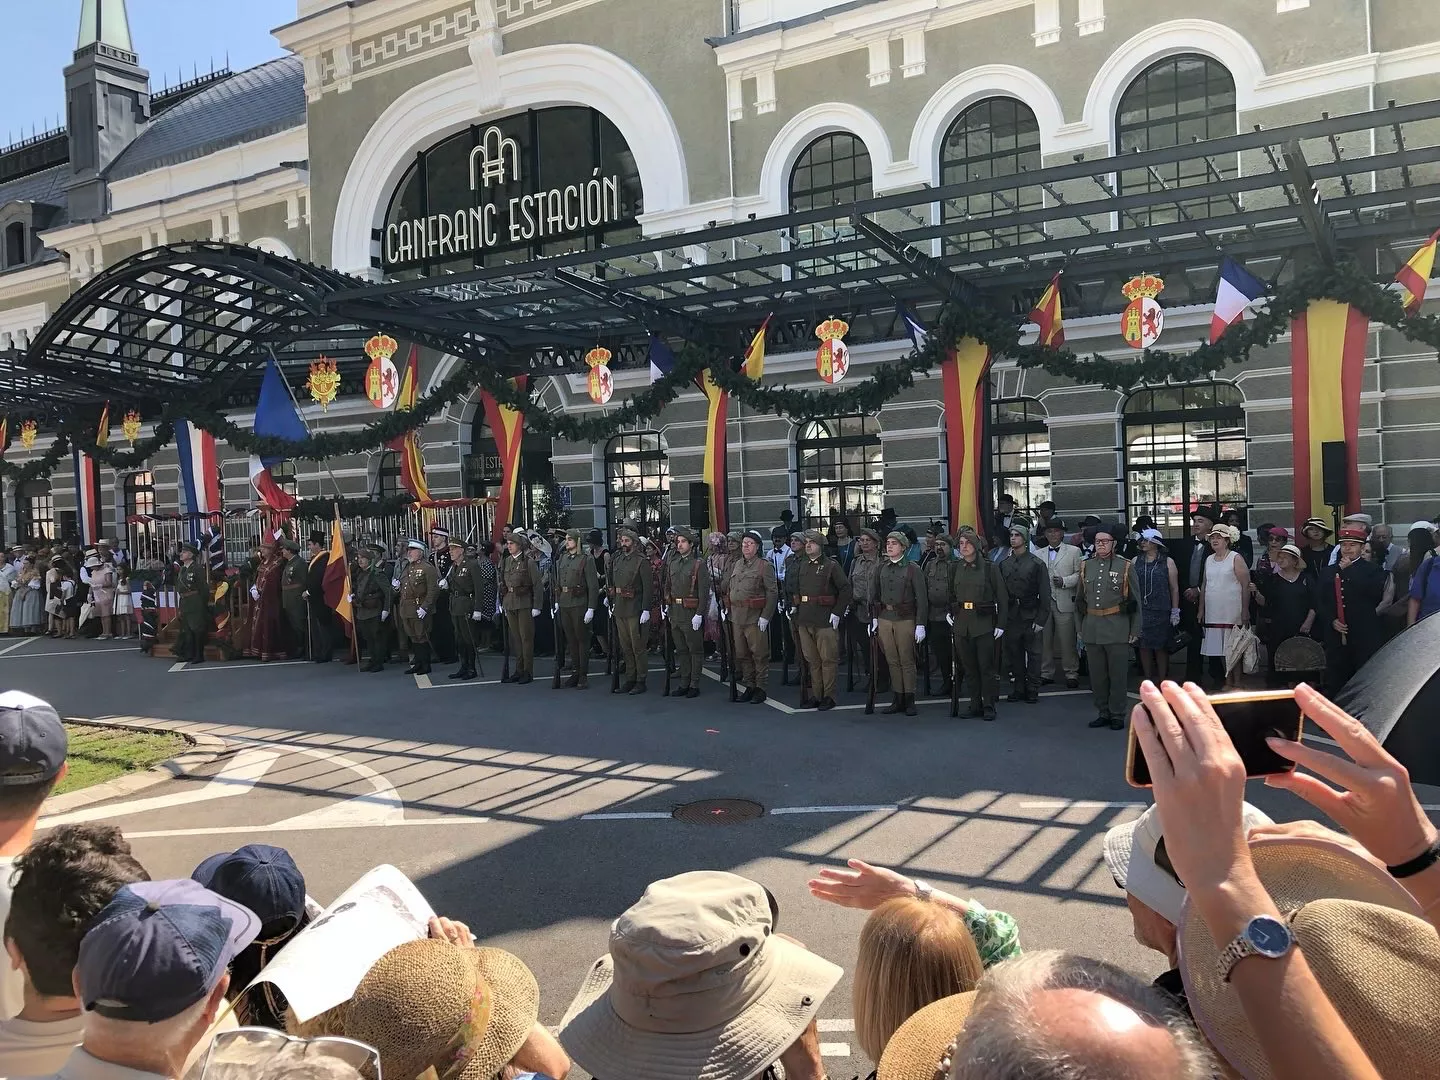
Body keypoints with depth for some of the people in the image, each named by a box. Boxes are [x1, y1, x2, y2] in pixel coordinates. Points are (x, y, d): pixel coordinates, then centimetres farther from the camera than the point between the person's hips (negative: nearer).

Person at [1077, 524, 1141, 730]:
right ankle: (1103, 713, 20)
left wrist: (1135, 631, -3)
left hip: (1117, 630, -4)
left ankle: (1117, 716, 12)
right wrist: (1080, 628, 14)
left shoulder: (1126, 567, -1)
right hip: (1091, 630, 4)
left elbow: (1135, 602, 0)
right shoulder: (1086, 567, 9)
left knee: (1117, 675, 2)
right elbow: (1080, 600, 16)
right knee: (1097, 675, 9)